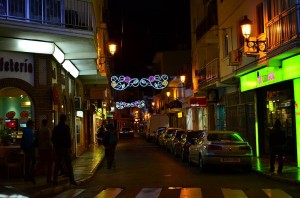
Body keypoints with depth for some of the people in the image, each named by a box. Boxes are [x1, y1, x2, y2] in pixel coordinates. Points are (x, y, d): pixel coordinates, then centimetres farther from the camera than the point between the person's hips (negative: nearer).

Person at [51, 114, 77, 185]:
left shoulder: (55, 128, 7)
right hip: (65, 148, -5)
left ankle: (55, 180, 8)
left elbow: (52, 139, 10)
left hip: (57, 148, 5)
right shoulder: (66, 127, -9)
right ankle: (71, 180, -3)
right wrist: (69, 147, -6)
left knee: (57, 165, 9)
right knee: (68, 164, -1)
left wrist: (55, 146, 17)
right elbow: (68, 138, -13)